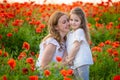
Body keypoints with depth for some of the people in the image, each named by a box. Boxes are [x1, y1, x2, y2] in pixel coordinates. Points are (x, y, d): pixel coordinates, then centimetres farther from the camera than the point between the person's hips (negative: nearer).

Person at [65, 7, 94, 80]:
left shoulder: (79, 31, -6)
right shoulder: (69, 34, 19)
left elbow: (76, 46, -12)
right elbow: (68, 48, 12)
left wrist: (69, 58, -7)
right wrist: (68, 59, -6)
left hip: (82, 62, -9)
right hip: (74, 64, 9)